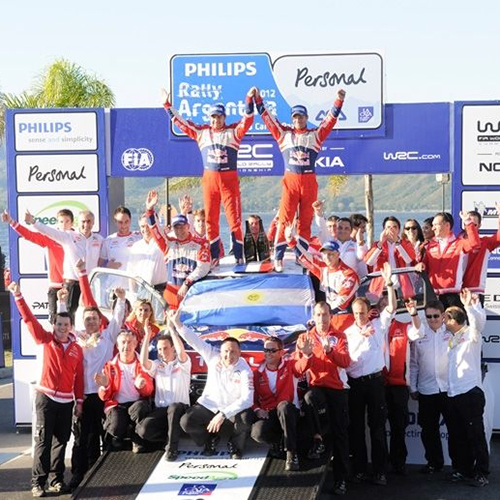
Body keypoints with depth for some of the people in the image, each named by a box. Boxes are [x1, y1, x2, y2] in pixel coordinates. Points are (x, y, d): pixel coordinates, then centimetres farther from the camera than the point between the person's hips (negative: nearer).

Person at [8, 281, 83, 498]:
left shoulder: (77, 349, 6)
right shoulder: (46, 340, 0)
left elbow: (79, 377, 8)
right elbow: (30, 319, -9)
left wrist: (79, 401, 6)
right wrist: (18, 296, -18)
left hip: (66, 400, 3)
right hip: (46, 397, -3)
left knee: (61, 440, 8)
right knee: (43, 440, -3)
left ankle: (57, 479, 16)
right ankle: (38, 482, 0)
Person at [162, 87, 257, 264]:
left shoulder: (233, 132, 3)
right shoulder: (201, 132, 9)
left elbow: (247, 120, -9)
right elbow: (181, 122, 13)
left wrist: (249, 100, -21)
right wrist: (167, 105, 11)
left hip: (229, 180, -2)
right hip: (209, 179, 3)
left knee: (234, 218, -6)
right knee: (210, 219, 4)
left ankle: (239, 255, -2)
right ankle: (214, 256, 12)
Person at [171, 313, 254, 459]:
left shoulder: (244, 371, -19)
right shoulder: (213, 356, -10)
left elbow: (247, 398, -29)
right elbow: (195, 340, -13)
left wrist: (223, 415, -37)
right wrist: (177, 323, -25)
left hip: (233, 409, -3)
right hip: (208, 405, 3)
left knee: (247, 419, -34)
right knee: (186, 422, -20)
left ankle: (235, 444, 0)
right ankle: (211, 438, 12)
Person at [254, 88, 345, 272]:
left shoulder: (316, 135, 10)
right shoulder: (283, 134, 11)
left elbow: (331, 119, 4)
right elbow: (267, 117, 8)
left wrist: (339, 101, -7)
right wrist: (257, 99, 2)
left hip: (309, 182, 1)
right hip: (290, 181, -1)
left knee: (305, 221, 4)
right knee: (285, 219, -8)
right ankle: (278, 257, -7)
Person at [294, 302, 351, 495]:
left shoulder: (339, 336, 4)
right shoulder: (305, 338, 5)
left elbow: (346, 362, -11)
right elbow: (300, 369, -3)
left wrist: (330, 351, -28)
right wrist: (307, 355, -23)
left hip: (338, 388, 1)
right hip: (317, 386, 0)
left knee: (340, 433, -1)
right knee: (309, 398, -37)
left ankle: (341, 478, 7)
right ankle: (317, 439, -18)